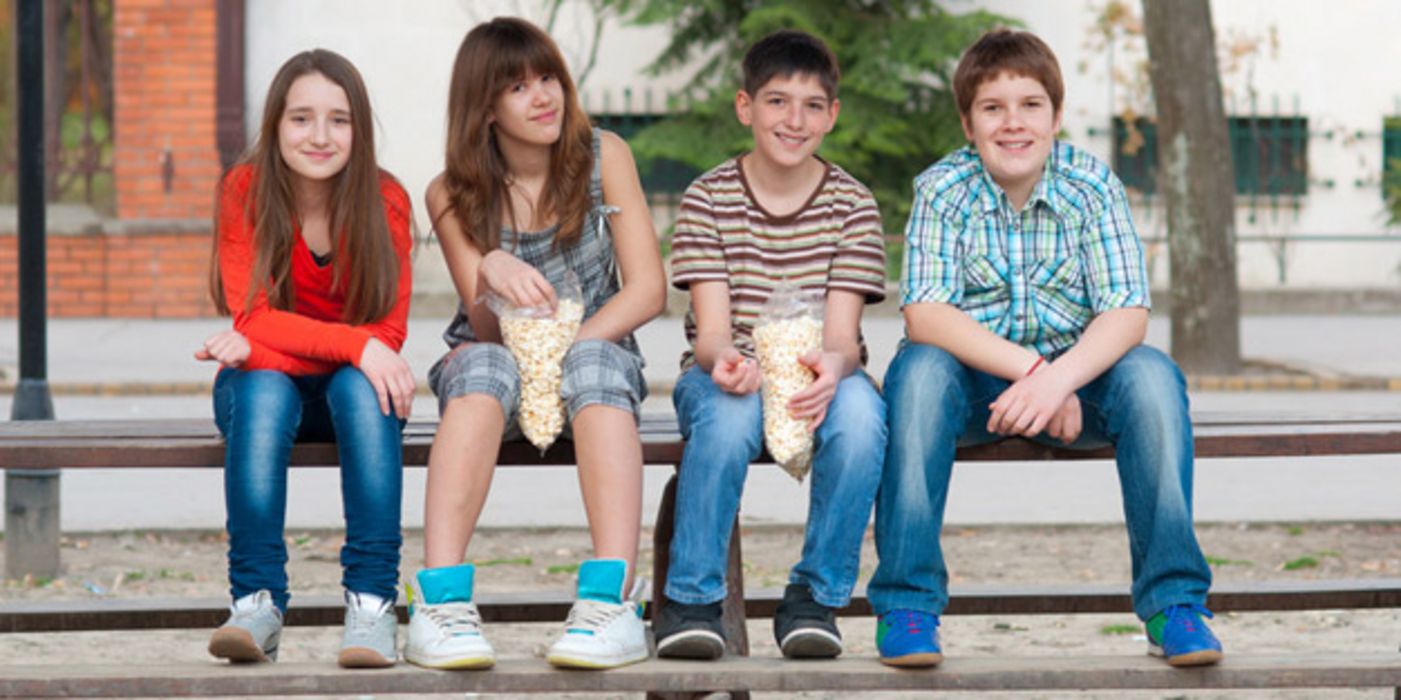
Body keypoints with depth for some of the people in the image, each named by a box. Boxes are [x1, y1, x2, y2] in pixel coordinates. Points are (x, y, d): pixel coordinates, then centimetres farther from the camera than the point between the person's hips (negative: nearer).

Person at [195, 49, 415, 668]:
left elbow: (389, 333, -13)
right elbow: (253, 319, -16)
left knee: (361, 388, -33)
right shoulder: (244, 192, -11)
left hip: (353, 389, 1)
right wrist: (356, 346, -32)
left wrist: (260, 344, -24)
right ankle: (258, 603, -38)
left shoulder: (385, 202, -10)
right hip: (269, 386, 0)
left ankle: (372, 602, -37)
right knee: (262, 388, -34)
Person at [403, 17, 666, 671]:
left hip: (596, 351, 0)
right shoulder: (453, 195, -3)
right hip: (489, 358, 0)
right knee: (486, 366, -37)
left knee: (596, 365, -37)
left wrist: (563, 351, -23)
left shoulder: (603, 157, -3)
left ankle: (613, 598, -51)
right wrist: (491, 273, -31)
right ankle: (440, 603, -50)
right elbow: (487, 329, -7)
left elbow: (647, 288, -7)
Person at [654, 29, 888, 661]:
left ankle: (814, 598, -21)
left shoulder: (851, 204, 2)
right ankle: (690, 601, -24)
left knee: (859, 409, -35)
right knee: (731, 411, -37)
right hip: (725, 376, -1)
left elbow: (841, 334, -8)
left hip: (815, 380, 1)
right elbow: (711, 329, -9)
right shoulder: (708, 199, -1)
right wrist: (728, 361, -35)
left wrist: (831, 366, -34)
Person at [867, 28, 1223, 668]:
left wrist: (1059, 378, -34)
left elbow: (1128, 314, -15)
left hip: (1075, 376, 1)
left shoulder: (1093, 187, -7)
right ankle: (905, 602, -28)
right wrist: (1030, 368, -31)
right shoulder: (941, 191, -9)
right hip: (974, 381, -1)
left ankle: (1173, 599, -22)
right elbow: (924, 315, -20)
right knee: (917, 369, -32)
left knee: (1151, 374, -28)